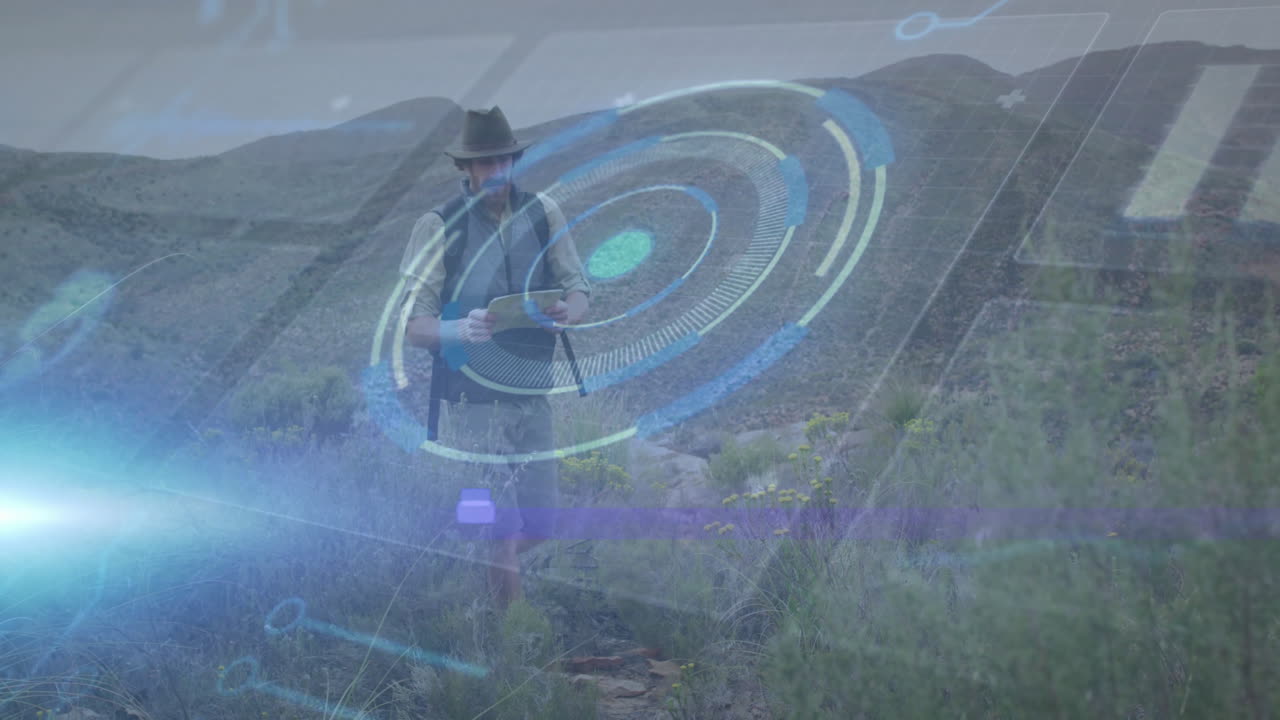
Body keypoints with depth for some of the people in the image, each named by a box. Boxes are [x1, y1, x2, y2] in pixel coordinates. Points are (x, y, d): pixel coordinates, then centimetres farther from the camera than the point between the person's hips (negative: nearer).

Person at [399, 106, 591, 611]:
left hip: (532, 392, 4)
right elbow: (412, 324, -10)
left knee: (540, 525, 12)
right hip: (474, 396, -4)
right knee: (506, 531, -4)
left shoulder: (543, 213, 1)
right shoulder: (439, 227, -10)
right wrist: (461, 330, -31)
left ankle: (487, 569, 42)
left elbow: (577, 288, 6)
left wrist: (568, 311, -18)